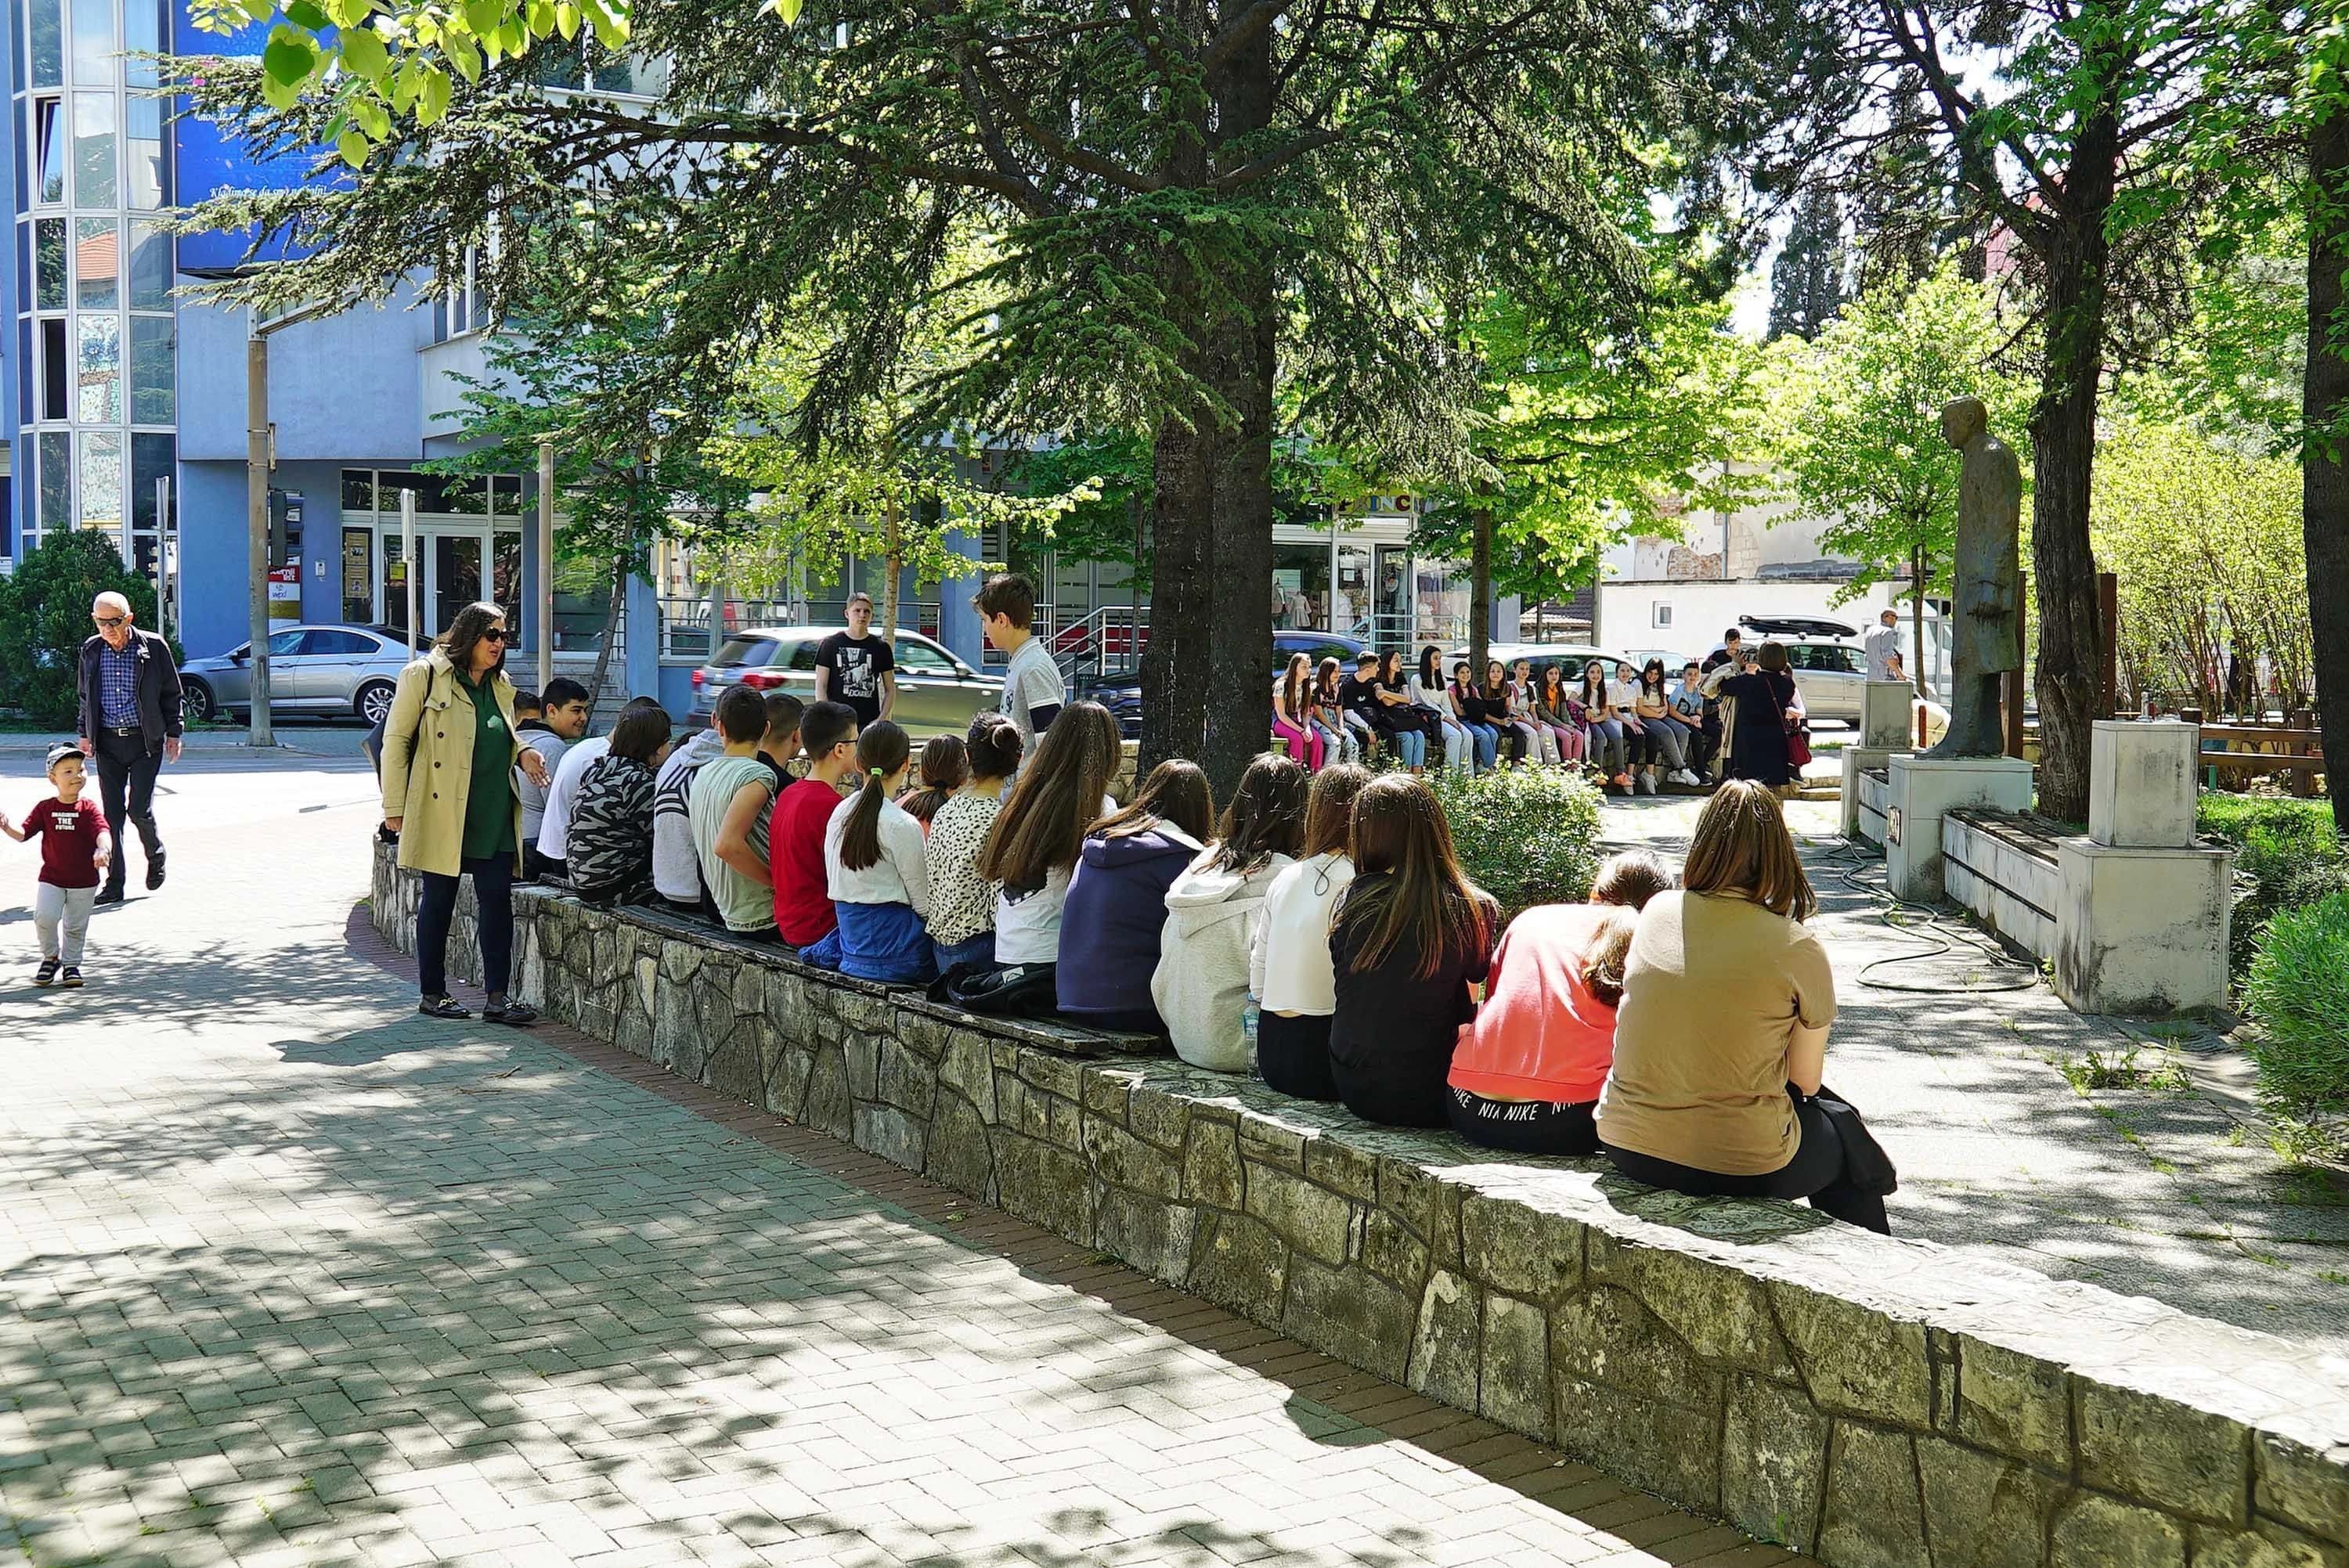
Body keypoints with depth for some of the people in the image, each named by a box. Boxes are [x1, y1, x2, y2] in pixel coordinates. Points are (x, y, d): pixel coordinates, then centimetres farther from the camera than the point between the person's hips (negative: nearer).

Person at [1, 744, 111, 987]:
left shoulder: (89, 809, -7)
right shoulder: (45, 809, -2)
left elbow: (102, 832, -22)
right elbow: (23, 834, -4)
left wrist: (103, 849, -43)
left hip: (84, 880, -1)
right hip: (51, 878, 1)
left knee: (76, 926, 9)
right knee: (44, 917, -14)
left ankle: (71, 964, 28)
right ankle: (51, 957, 11)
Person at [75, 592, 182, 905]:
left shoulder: (153, 647, -5)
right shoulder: (91, 650, 5)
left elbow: (171, 693, 3)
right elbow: (83, 696, 18)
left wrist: (173, 733, 2)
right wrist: (85, 733, 15)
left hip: (145, 741, -3)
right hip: (107, 742, 3)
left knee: (139, 809, -9)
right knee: (112, 813, 2)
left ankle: (156, 856, 22)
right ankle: (114, 883, 7)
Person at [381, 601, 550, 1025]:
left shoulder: (500, 685, 15)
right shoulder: (425, 675, -4)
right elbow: (396, 740, -4)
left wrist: (521, 753, 5)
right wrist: (395, 806, -7)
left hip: (495, 815, 5)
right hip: (441, 812, -5)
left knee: (498, 899, 0)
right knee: (439, 901, 5)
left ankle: (497, 997, 3)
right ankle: (432, 993, 16)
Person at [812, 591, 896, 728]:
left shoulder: (881, 648, 10)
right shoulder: (830, 644, 6)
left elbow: (890, 689, 13)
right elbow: (821, 686, 4)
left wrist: (881, 719, -2)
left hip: (869, 723, 2)